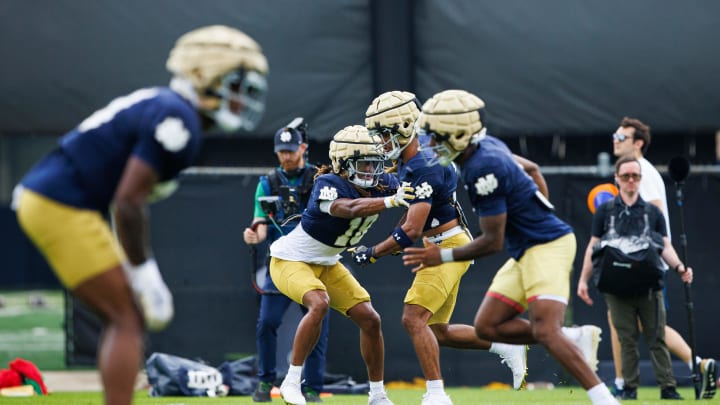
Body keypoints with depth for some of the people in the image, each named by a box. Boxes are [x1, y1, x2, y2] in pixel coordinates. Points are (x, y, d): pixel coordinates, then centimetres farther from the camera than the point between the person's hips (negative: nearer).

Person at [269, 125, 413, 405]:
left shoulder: (382, 185, -10)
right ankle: (291, 383, -23)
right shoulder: (327, 185, -31)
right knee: (319, 304, -33)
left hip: (326, 264, 8)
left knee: (370, 319, 2)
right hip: (290, 261, -7)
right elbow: (351, 209, -50)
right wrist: (390, 201, -60)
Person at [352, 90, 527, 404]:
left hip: (449, 247, -10)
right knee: (436, 331, 12)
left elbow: (412, 230, -24)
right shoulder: (405, 162, 7)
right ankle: (507, 347, 19)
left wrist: (372, 254, -15)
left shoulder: (424, 168, -22)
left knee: (414, 318, -19)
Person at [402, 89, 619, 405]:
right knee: (487, 326, 8)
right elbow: (532, 169, 24)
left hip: (547, 247, -10)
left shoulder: (483, 169, -23)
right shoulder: (488, 146, 5)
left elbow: (492, 242, -18)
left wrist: (442, 257, -11)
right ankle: (577, 341, 10)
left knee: (545, 331, -24)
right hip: (526, 252, 10)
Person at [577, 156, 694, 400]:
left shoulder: (652, 212, 12)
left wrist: (679, 267, -10)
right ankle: (630, 387, 4)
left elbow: (665, 246, 9)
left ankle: (667, 387, -3)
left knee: (657, 338, -3)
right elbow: (593, 247, 12)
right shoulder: (605, 211, 10)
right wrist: (583, 280, 5)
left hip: (649, 286, 0)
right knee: (627, 340, 0)